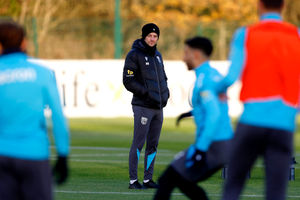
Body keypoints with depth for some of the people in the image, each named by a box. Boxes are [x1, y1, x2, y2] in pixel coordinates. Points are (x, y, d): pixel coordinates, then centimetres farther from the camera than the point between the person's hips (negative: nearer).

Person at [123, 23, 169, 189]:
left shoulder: (157, 55, 17)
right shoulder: (134, 55, -6)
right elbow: (128, 81, -12)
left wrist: (165, 94, 7)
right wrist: (147, 94, -18)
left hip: (158, 107, 7)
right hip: (142, 107, -7)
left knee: (153, 145, 8)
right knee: (138, 143, -9)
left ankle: (148, 179, 14)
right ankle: (133, 180, -7)